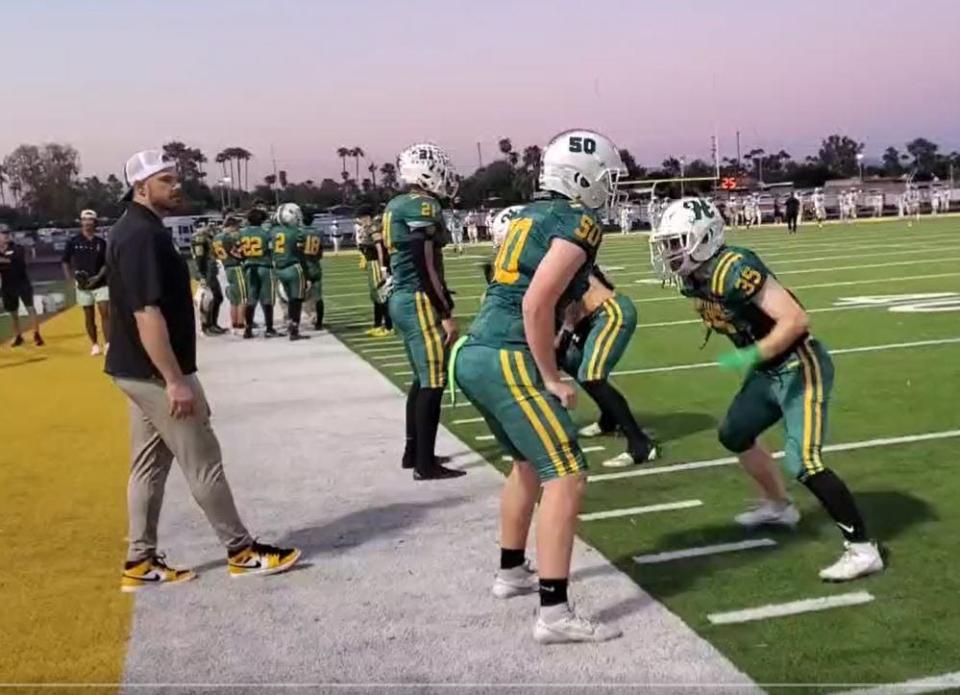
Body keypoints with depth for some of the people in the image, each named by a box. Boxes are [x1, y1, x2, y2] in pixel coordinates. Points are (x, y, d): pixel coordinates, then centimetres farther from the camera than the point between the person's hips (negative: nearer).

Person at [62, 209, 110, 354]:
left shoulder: (101, 242, 1)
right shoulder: (73, 241, -2)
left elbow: (106, 263, 3)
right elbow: (65, 261, 4)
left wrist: (98, 277, -12)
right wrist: (70, 279, -7)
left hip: (100, 284, 0)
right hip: (83, 285, 0)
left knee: (105, 313, -10)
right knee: (89, 316, 8)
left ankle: (108, 344, -11)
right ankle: (94, 345, 18)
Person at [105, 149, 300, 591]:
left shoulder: (135, 230, 13)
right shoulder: (143, 235, -19)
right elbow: (147, 314, -26)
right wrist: (176, 380, -26)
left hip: (140, 371, 10)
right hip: (156, 373, -10)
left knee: (149, 465, 13)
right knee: (203, 464, -1)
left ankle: (141, 563, 20)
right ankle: (242, 551, 10)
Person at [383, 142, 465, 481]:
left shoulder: (396, 206, 15)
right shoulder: (423, 207, -14)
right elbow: (428, 267, -19)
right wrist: (447, 314, -16)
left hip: (400, 299, 10)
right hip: (420, 302, -10)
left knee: (422, 378, 19)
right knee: (433, 382, -4)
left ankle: (413, 452, 27)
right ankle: (426, 464, 0)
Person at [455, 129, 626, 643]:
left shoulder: (531, 214, 18)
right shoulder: (578, 221, -7)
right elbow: (536, 306, -17)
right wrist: (552, 379, -9)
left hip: (474, 354, 10)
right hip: (505, 359, -10)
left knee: (529, 461, 26)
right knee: (566, 476, -7)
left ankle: (511, 573, 38)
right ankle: (554, 614, -8)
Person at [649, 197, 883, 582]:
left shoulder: (733, 270, -26)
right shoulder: (695, 279, 2)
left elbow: (796, 320, -29)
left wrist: (752, 356, -27)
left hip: (799, 368, -10)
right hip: (769, 371, 10)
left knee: (803, 462, -16)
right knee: (734, 435, 23)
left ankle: (863, 549, -4)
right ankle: (779, 506, 43)